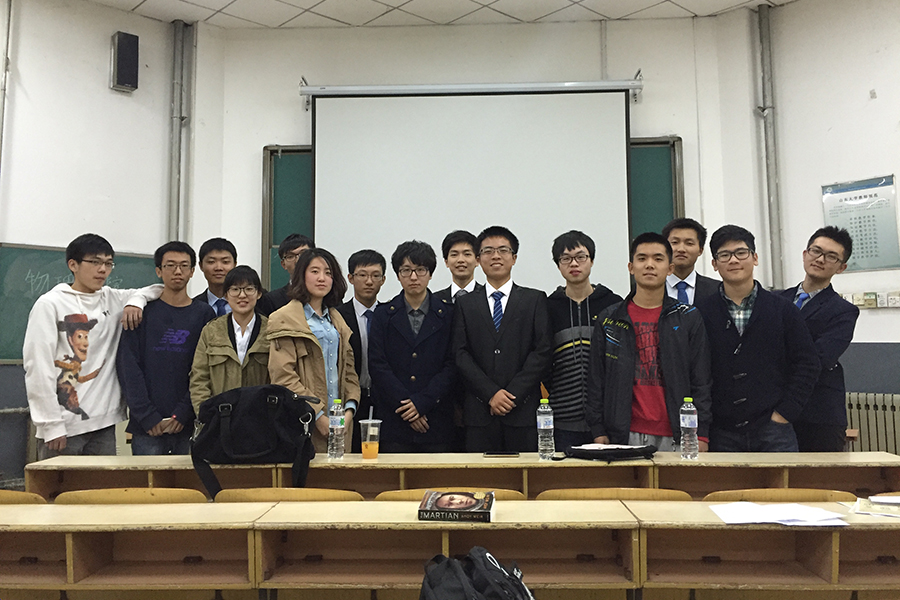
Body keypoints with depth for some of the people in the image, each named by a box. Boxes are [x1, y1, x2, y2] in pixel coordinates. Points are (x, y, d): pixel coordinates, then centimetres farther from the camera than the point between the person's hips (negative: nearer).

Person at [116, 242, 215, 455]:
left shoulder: (204, 313, 6)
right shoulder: (143, 311, 5)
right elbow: (128, 365, -1)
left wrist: (183, 413, -9)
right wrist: (147, 416, -9)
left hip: (190, 424, 1)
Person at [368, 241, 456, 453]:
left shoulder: (448, 313, 6)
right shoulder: (384, 314, 8)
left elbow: (452, 365, 0)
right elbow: (377, 365, 0)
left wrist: (422, 402, -10)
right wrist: (403, 405, -9)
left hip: (437, 420, 0)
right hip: (393, 421, 0)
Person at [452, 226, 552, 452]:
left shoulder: (535, 299, 9)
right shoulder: (465, 303, 12)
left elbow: (542, 351, 0)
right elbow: (461, 355, 3)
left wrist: (512, 393, -9)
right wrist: (491, 393, -9)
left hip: (523, 410, -1)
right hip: (479, 412, 1)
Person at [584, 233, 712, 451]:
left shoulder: (688, 318, 7)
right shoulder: (609, 320, 7)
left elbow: (701, 380, 5)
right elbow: (596, 380, 7)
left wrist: (701, 434, -1)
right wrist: (598, 431, 2)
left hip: (675, 436, 0)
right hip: (625, 436, 0)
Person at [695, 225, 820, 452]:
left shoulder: (783, 309, 6)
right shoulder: (701, 313, 2)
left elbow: (807, 364, 6)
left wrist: (785, 412, -2)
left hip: (773, 429, 1)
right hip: (721, 433, 0)